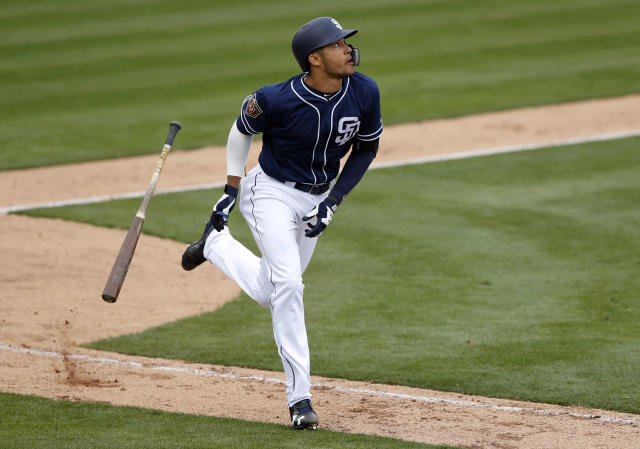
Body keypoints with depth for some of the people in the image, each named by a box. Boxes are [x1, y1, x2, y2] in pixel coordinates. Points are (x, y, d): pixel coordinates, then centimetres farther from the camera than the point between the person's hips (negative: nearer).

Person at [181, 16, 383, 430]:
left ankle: (215, 244, 42)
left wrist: (334, 200, -8)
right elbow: (242, 129, -5)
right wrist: (231, 190, -1)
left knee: (270, 295, 13)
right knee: (287, 283, -21)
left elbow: (366, 148, 0)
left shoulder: (365, 93, -16)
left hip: (317, 200, 5)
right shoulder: (277, 100, -26)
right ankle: (299, 396, -11)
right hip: (271, 193, -5)